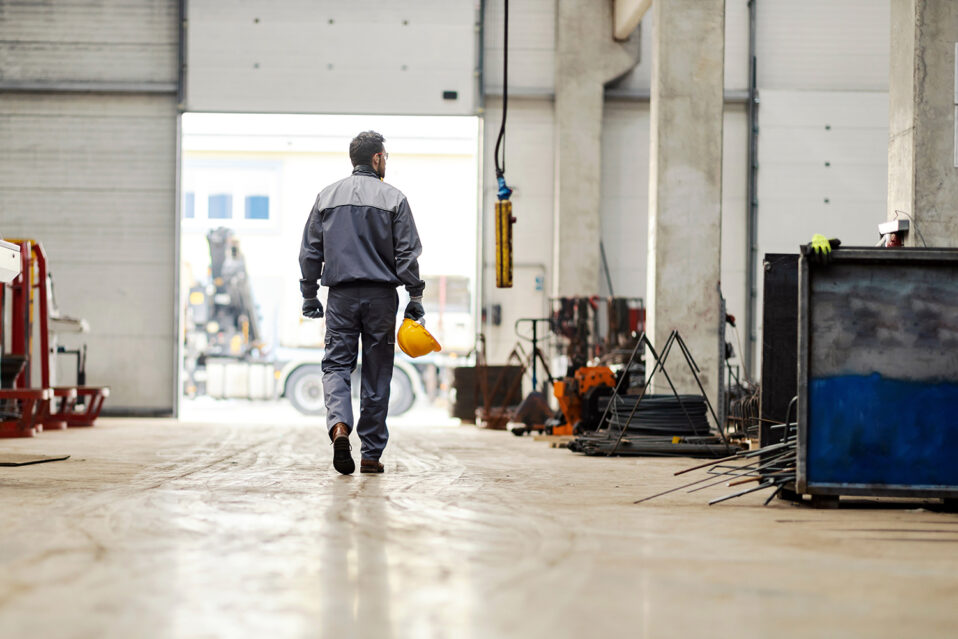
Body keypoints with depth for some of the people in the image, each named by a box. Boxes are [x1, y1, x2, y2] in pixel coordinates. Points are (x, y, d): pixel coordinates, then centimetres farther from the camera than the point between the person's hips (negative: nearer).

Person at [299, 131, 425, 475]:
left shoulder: (327, 196, 7)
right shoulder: (393, 198, -1)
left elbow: (310, 252, 8)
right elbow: (407, 254, -4)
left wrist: (309, 296, 16)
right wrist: (415, 298, 1)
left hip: (341, 295, 1)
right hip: (381, 297, -1)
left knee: (336, 365, 4)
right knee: (377, 375, 6)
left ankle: (339, 427, -25)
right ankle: (371, 454, 9)